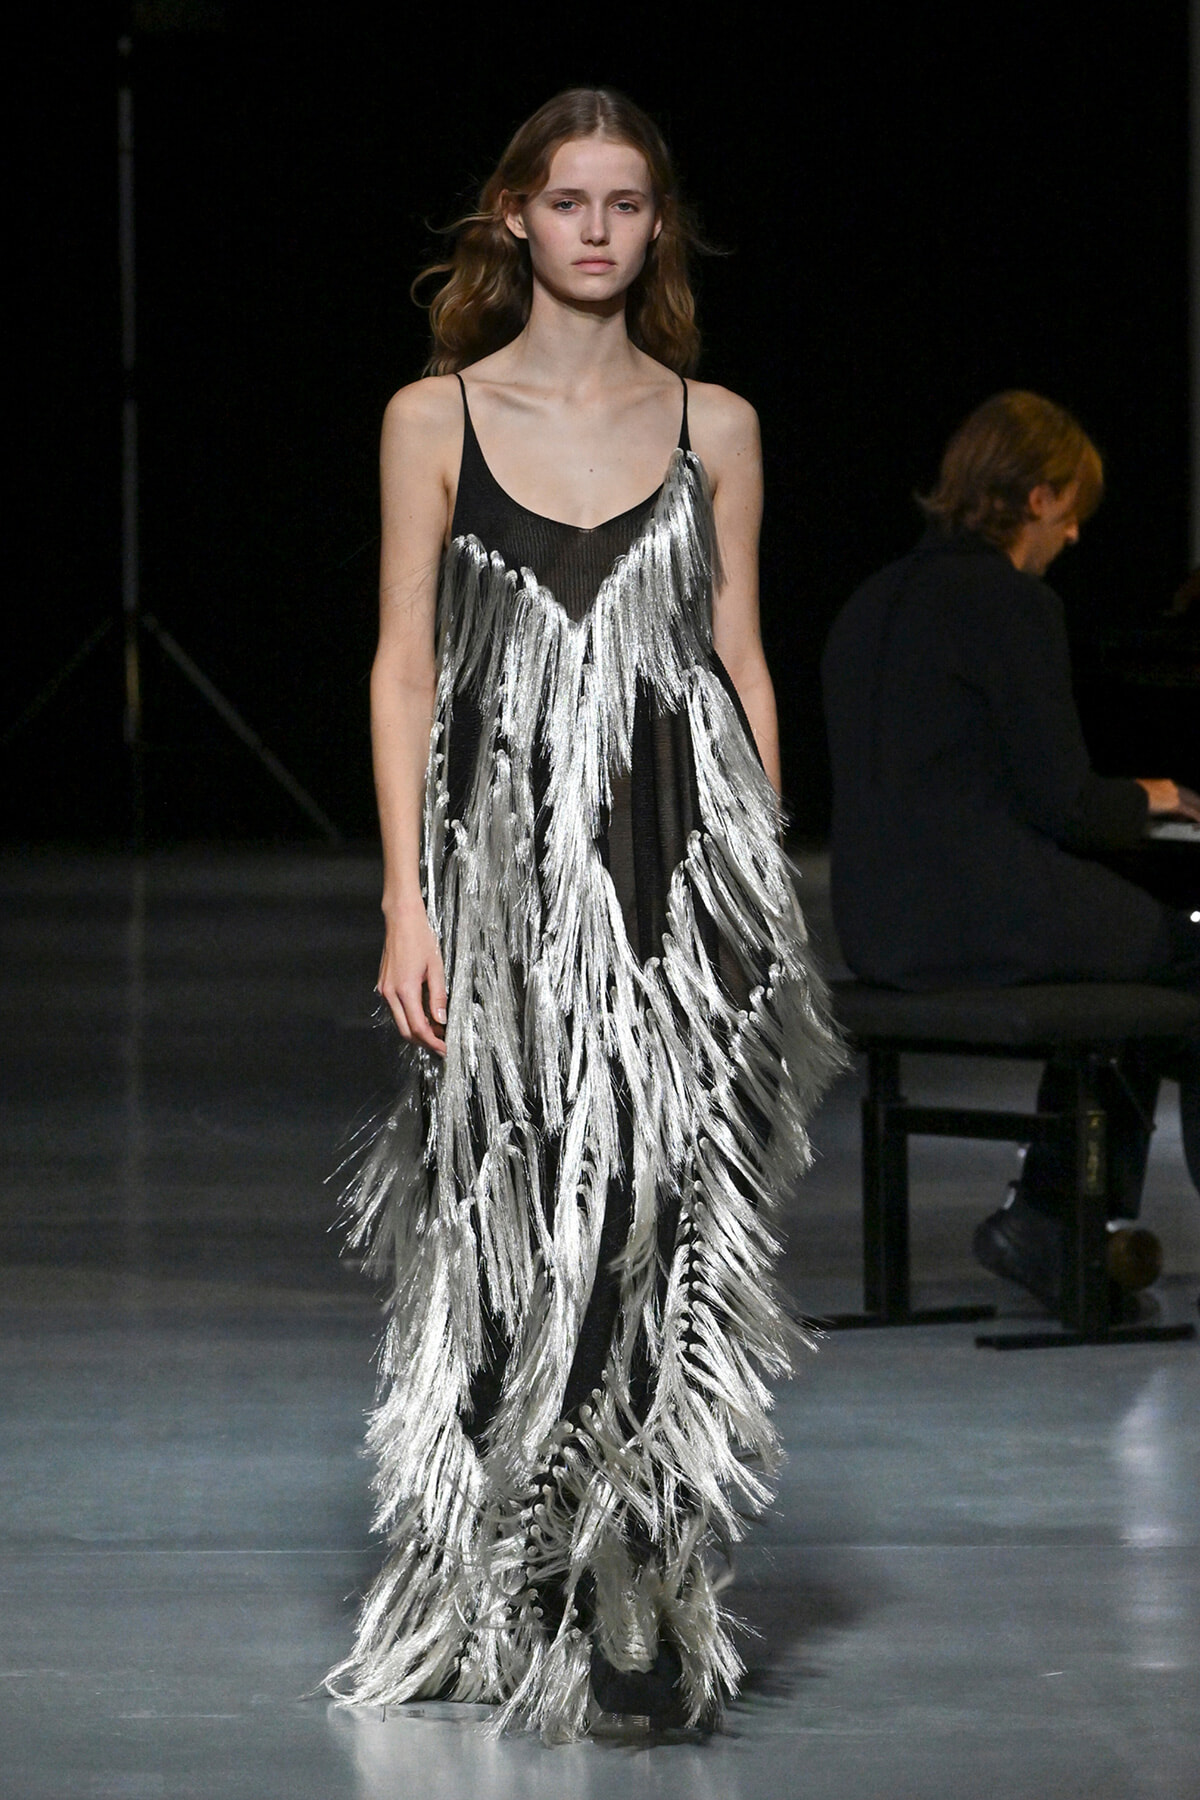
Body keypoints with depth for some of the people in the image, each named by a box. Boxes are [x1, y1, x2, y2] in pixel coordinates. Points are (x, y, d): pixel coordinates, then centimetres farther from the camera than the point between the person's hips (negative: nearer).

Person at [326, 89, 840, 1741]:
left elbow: (740, 661, 11)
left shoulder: (713, 427, 9)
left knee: (666, 1219, -6)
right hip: (507, 859, -1)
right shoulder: (437, 418, 5)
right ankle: (503, 1605, 12)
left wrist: (765, 888, 6)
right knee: (515, 1219, 0)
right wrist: (406, 901, -4)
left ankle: (642, 1606, -1)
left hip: (681, 858, 1)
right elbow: (405, 668, 3)